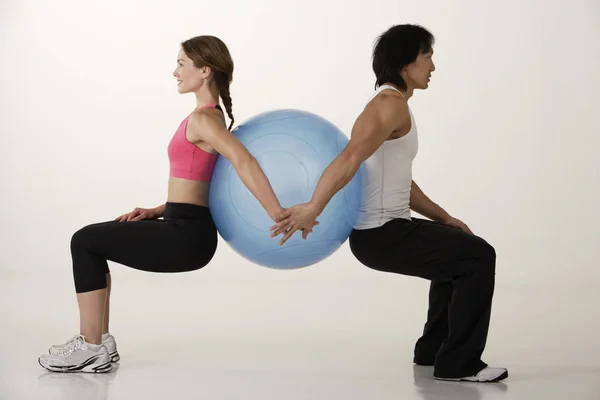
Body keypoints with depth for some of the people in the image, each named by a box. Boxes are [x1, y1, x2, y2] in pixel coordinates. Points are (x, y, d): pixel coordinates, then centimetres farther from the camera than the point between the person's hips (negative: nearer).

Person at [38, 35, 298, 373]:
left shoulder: (203, 119, -16)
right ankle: (98, 339, 18)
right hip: (183, 228, 10)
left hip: (187, 235, -10)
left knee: (85, 242, -3)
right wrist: (158, 211, 11)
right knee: (91, 239, 16)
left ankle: (92, 350, 2)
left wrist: (277, 215, -32)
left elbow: (244, 161, -30)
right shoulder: (208, 117, 15)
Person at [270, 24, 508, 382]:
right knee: (478, 256, -8)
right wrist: (312, 209, -38)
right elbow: (351, 158, -31)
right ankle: (458, 363, -1)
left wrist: (444, 218, 22)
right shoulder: (392, 104, -16)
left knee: (460, 251, 26)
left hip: (386, 227, 10)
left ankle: (434, 349, 30)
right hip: (380, 234, -10)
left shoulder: (392, 104, 16)